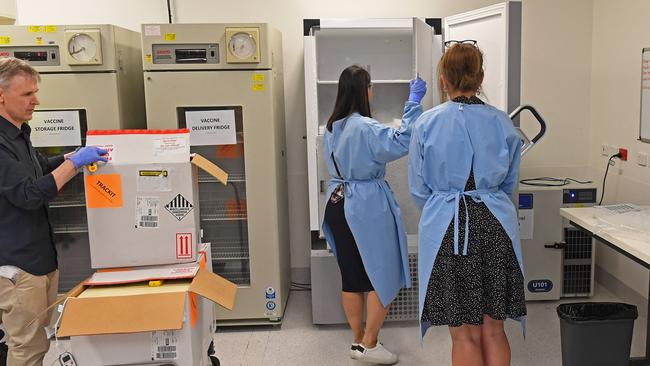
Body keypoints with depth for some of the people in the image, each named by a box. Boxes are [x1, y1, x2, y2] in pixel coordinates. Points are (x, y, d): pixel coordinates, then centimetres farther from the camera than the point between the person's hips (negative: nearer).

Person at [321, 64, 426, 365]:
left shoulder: (332, 126, 8)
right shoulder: (364, 127, -19)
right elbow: (401, 143, -29)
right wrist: (413, 102, -24)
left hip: (338, 204, 8)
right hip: (366, 208, -8)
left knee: (351, 277, 14)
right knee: (384, 278, 6)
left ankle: (359, 340, 25)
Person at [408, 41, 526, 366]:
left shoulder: (427, 123, -6)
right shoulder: (502, 122, 2)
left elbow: (418, 189, 2)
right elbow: (509, 184, 13)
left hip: (446, 228, -2)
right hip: (496, 226, 3)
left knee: (465, 335, 8)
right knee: (493, 330, 14)